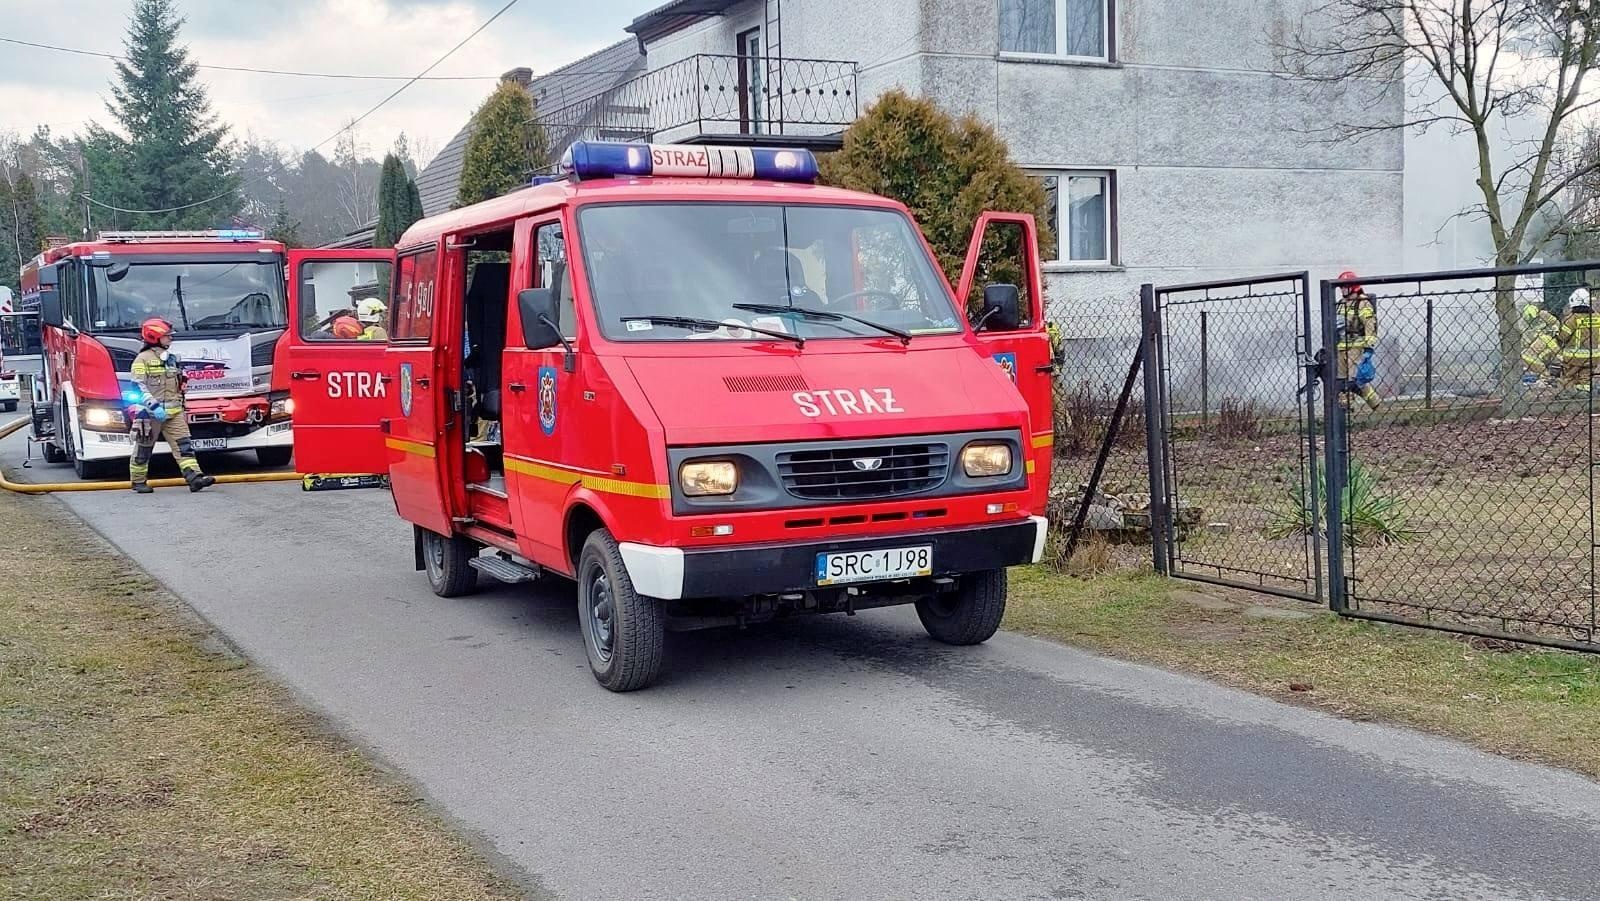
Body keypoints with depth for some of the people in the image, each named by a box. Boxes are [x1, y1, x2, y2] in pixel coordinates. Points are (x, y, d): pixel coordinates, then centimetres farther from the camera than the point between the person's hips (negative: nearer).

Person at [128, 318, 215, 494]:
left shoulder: (171, 358, 17)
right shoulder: (143, 359, -7)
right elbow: (139, 387, -15)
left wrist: (181, 407, 23)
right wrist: (154, 406, -25)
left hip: (174, 412, 6)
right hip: (151, 413, -6)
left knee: (183, 445, -6)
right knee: (144, 448, 5)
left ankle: (194, 477, -14)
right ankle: (138, 481, 17)